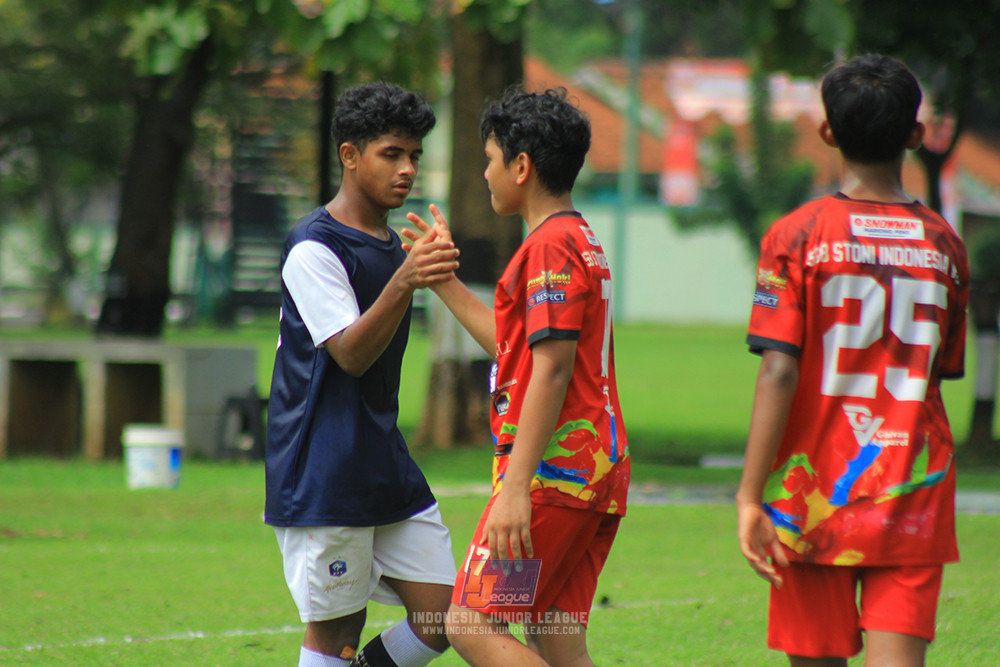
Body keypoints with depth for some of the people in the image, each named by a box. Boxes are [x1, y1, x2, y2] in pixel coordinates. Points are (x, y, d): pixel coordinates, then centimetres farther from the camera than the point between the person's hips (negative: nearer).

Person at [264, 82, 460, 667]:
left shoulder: (392, 245, 15)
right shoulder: (314, 248, -12)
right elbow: (350, 354, -25)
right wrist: (403, 283, -37)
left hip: (388, 468, 8)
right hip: (324, 480, -8)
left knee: (441, 618, 0)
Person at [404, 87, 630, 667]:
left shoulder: (550, 246, -11)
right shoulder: (583, 241, 20)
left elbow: (552, 367, -20)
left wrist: (516, 487, -24)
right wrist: (443, 280, 33)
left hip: (555, 465, -10)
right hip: (598, 470, 10)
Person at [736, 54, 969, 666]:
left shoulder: (797, 236, -6)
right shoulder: (943, 244, 4)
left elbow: (779, 371, -13)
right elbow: (941, 370, 13)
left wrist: (750, 495, -12)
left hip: (815, 495, -1)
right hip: (913, 497, 1)